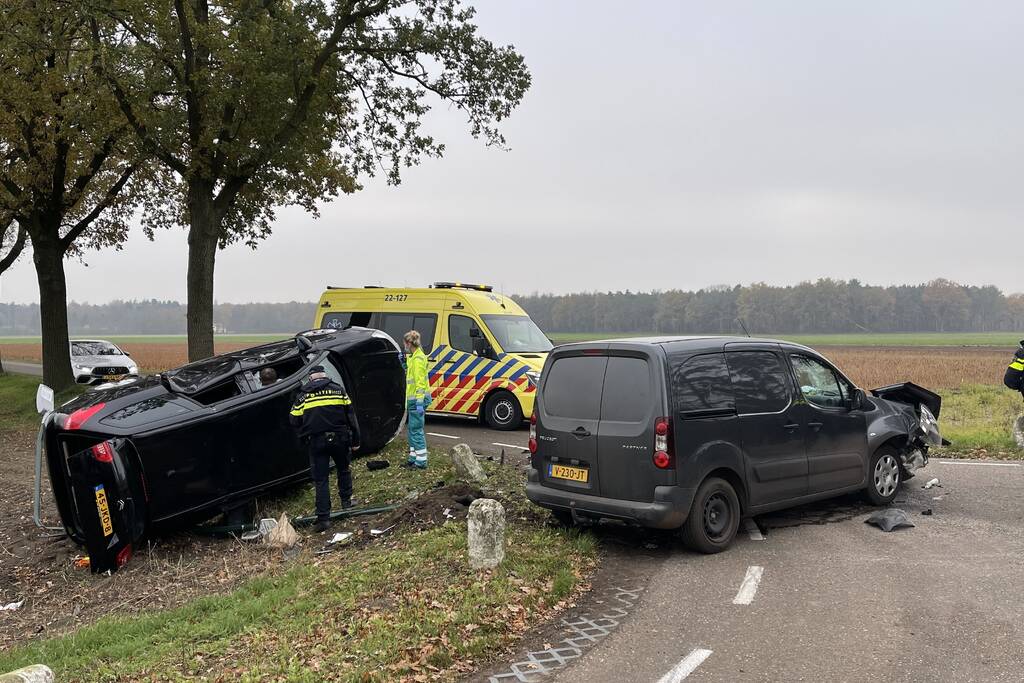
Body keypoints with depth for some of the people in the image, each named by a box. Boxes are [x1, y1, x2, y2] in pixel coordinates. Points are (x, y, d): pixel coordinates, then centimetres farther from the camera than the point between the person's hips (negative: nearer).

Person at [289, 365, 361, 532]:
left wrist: (305, 438, 18)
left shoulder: (302, 396, 6)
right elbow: (350, 415, 3)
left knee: (320, 479, 3)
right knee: (343, 470, 24)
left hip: (315, 441, 0)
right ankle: (346, 502, 30)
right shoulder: (338, 389, 5)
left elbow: (295, 421, 4)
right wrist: (355, 440, 6)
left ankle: (323, 518, 0)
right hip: (339, 438, 0)